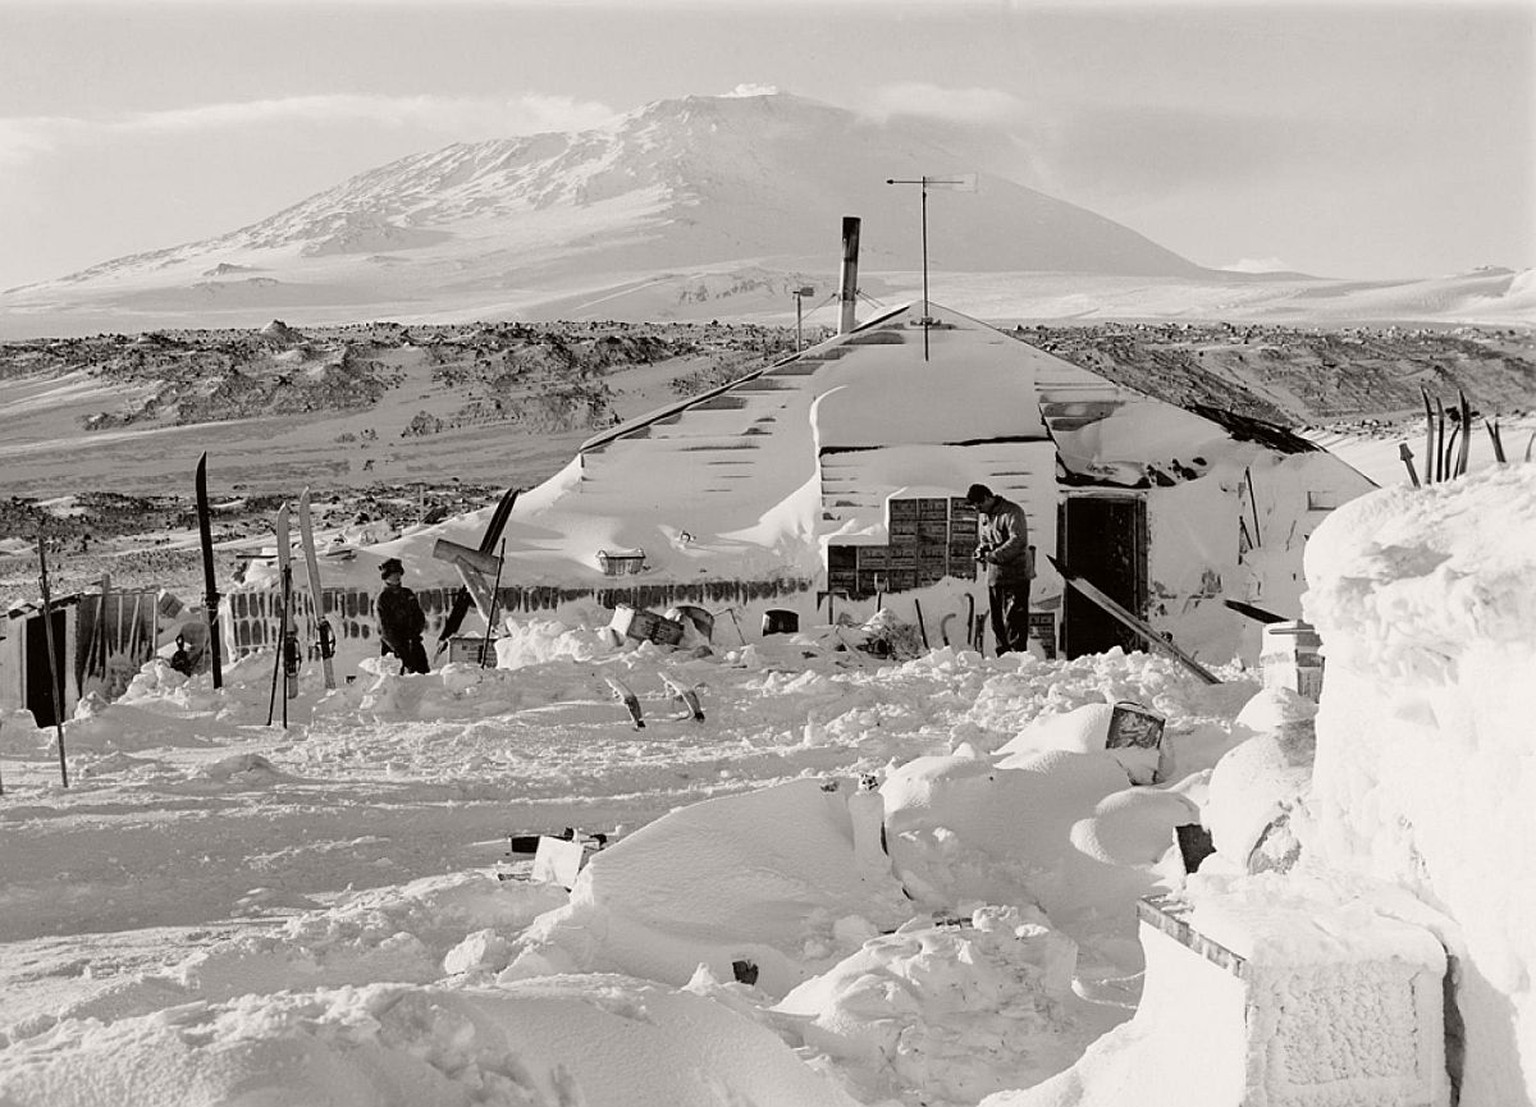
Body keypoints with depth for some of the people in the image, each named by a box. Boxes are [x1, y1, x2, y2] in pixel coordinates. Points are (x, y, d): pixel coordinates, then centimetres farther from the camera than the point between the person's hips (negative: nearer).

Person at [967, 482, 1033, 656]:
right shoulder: (985, 516, 14)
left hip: (1016, 574, -8)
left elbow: (1018, 541, -21)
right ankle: (1003, 656, 18)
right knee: (997, 621, 10)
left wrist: (993, 555, -22)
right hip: (994, 575, 8)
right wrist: (982, 549, 1)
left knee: (1014, 618, -10)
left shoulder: (1012, 512, -13)